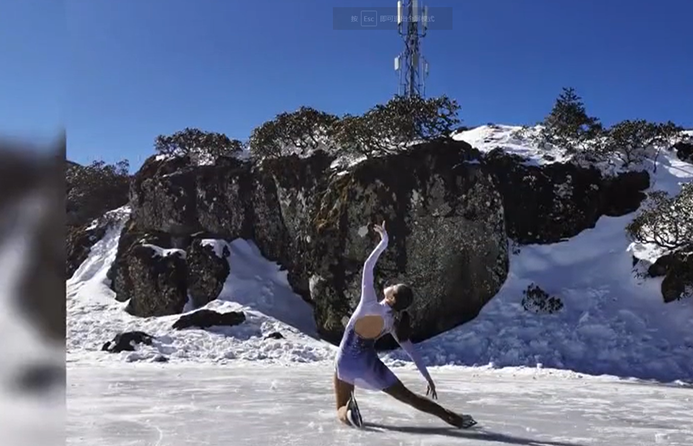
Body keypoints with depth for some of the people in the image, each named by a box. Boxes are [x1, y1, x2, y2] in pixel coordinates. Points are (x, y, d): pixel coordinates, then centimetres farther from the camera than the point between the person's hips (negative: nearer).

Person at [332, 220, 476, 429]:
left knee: (341, 410, 10)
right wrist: (428, 377, 9)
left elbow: (368, 266, -18)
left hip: (345, 362, -3)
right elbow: (412, 351, 0)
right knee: (408, 396, 10)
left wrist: (383, 241, -17)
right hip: (368, 364, 3)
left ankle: (348, 411, -27)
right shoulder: (394, 322, -4)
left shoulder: (369, 305, -18)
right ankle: (453, 418, 3)